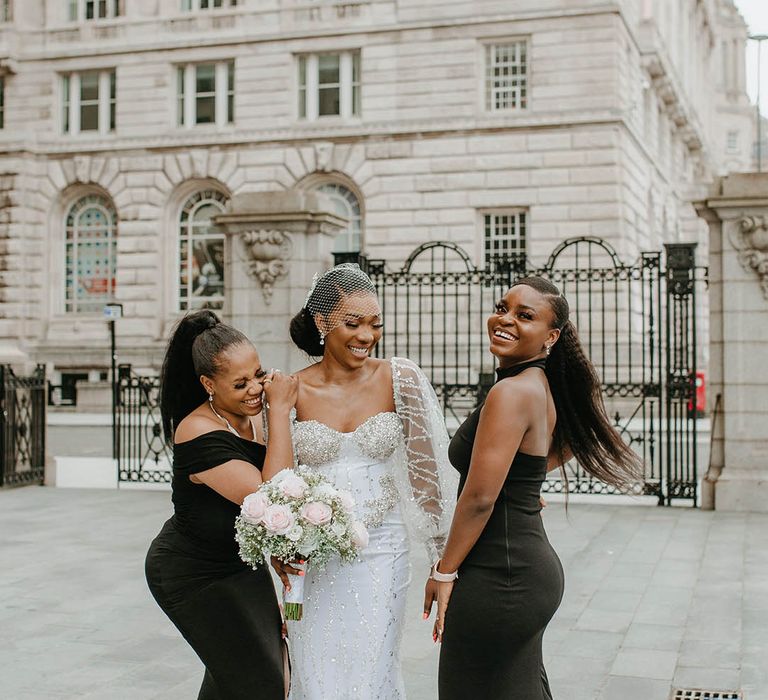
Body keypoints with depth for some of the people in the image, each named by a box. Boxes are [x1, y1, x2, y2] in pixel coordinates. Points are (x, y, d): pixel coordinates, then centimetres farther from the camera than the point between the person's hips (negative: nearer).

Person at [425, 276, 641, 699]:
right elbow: (567, 445, 31)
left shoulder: (511, 392, -18)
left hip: (500, 575, -9)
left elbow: (479, 498, -21)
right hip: (533, 565, 10)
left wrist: (444, 572, -13)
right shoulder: (543, 387, 9)